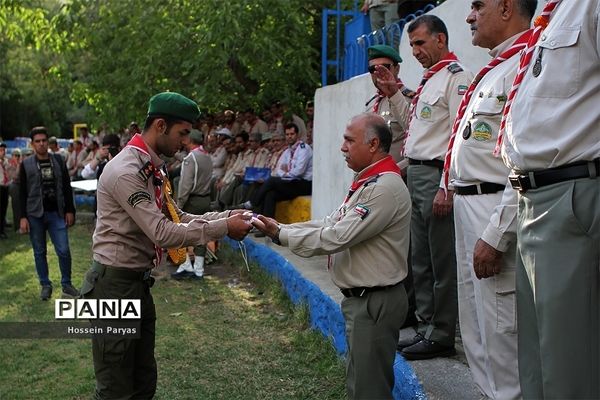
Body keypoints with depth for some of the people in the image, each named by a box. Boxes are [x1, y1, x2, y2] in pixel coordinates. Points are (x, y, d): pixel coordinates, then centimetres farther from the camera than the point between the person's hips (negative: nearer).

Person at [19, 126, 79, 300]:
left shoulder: (58, 160, 5)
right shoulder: (26, 164, 1)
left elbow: (66, 187, 7)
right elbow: (22, 193, 0)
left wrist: (70, 210, 3)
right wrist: (22, 217, -6)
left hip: (57, 214, 1)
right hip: (35, 215, 0)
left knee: (63, 250, -3)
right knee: (39, 252, 7)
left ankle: (66, 283, 12)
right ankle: (45, 285, 19)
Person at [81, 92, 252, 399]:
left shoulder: (152, 169, 10)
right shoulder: (126, 171, -22)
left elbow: (177, 219, 11)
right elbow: (163, 233, -26)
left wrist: (226, 216, -2)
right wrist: (223, 228, -20)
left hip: (139, 282, 10)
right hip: (114, 285, -10)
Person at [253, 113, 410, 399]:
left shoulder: (385, 188, -21)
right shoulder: (366, 182, 13)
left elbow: (337, 237, -24)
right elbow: (330, 223, 12)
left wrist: (280, 234, -15)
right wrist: (279, 229, 1)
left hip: (375, 301, -10)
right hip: (360, 298, 10)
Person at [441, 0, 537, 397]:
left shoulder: (526, 64, -15)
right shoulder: (496, 68, 18)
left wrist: (497, 235, -24)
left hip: (498, 213, -11)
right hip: (470, 207, 11)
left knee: (500, 335, -4)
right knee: (477, 330, 19)